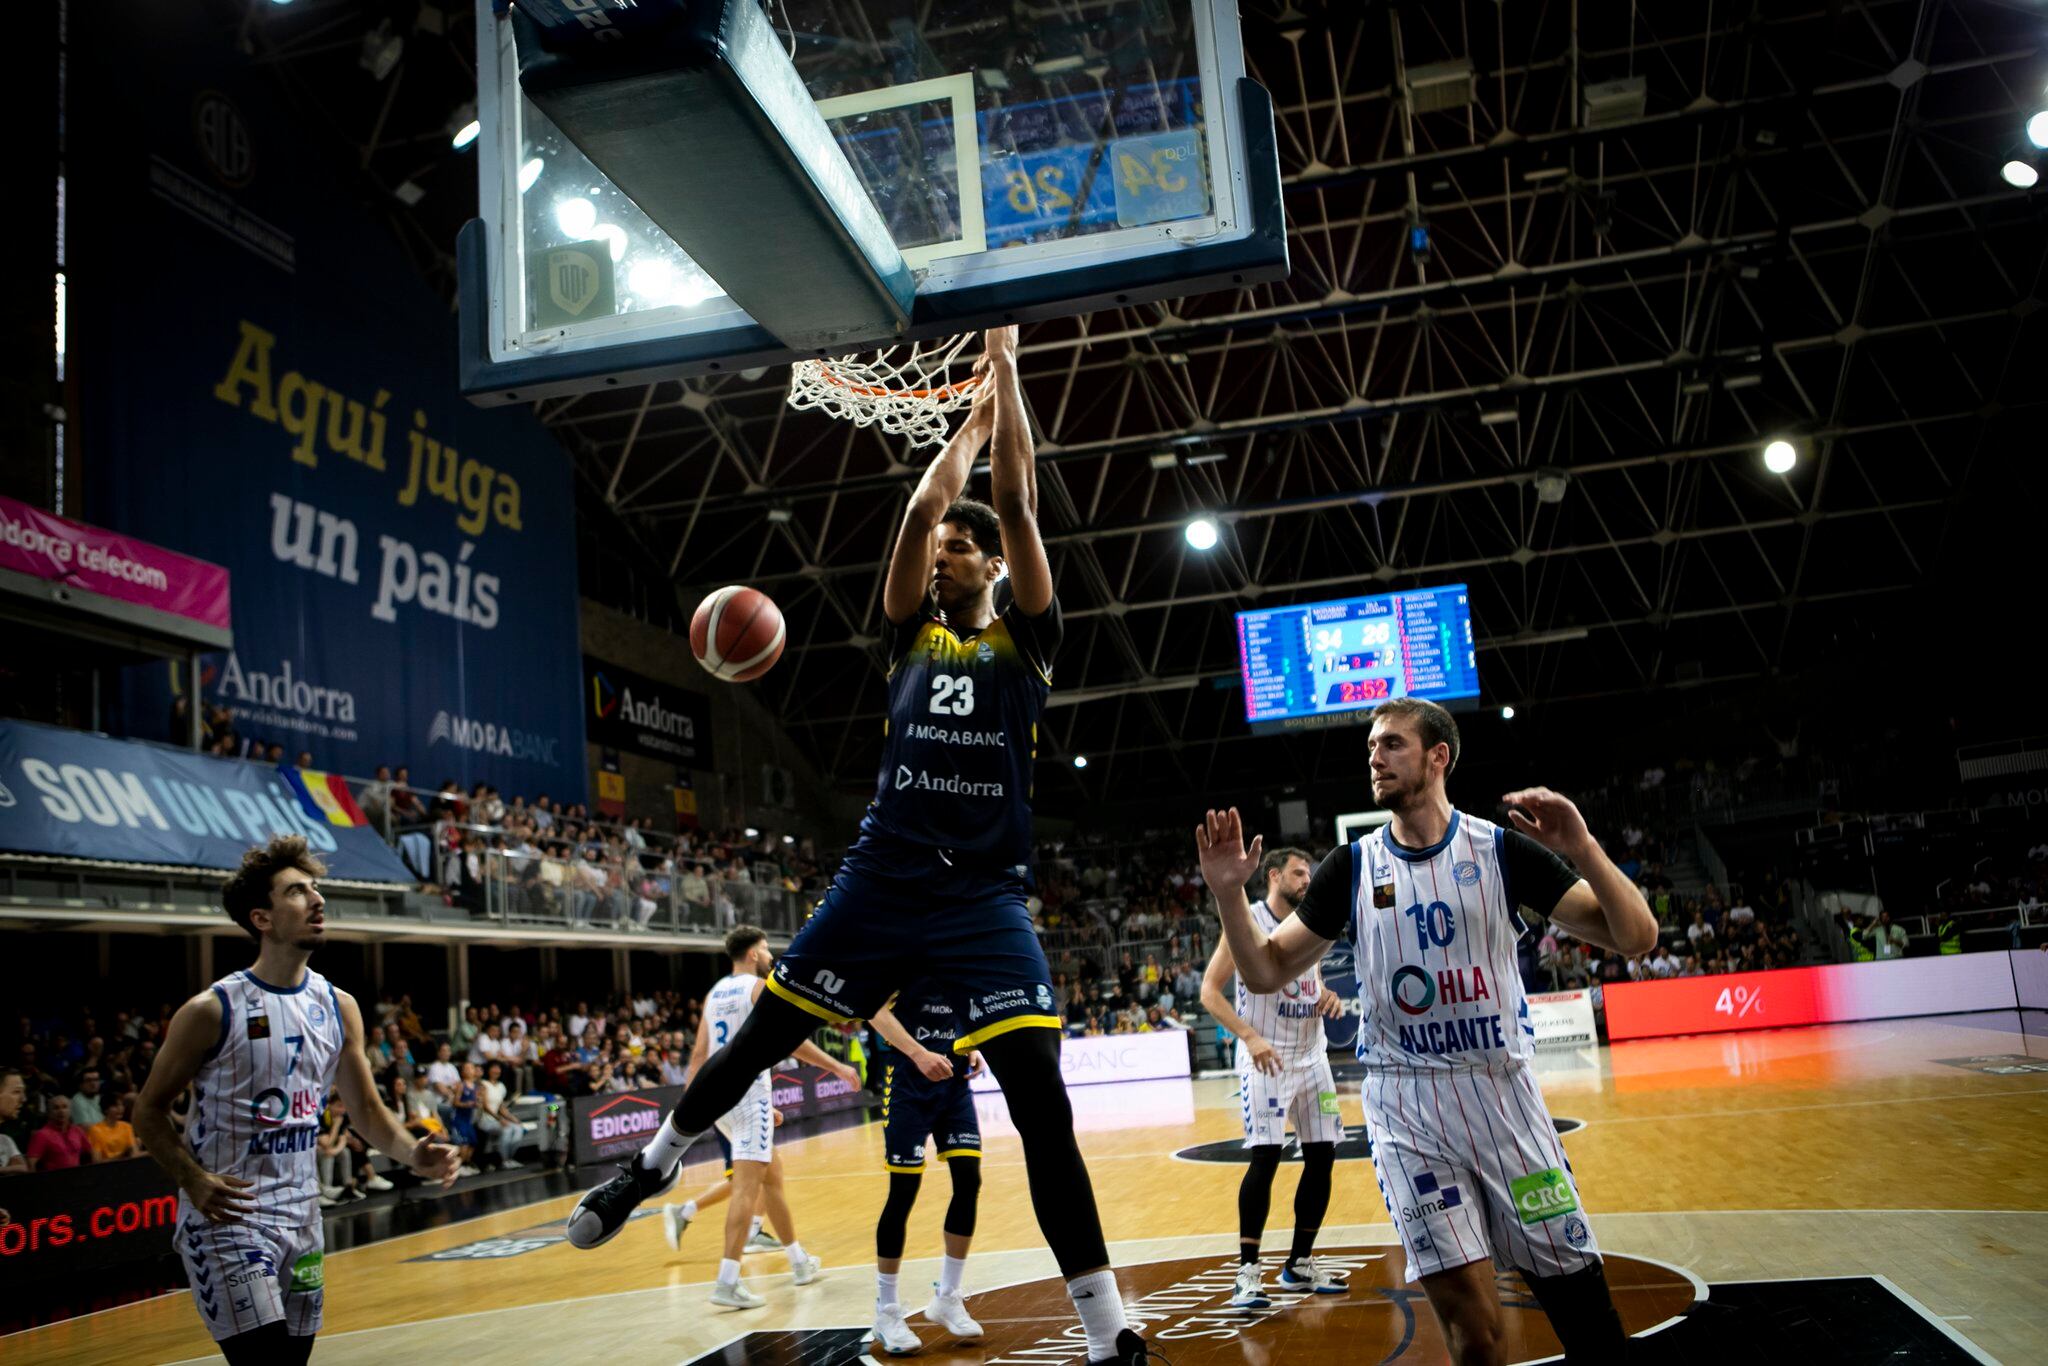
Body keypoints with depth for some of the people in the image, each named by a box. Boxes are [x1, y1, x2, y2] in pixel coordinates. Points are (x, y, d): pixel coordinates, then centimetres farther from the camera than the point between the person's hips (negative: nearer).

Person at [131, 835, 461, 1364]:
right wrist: (194, 1180, -19)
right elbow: (149, 1111, -4)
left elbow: (367, 1110, 8)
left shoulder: (338, 1007, 3)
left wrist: (412, 1154, -10)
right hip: (227, 1215, -6)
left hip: (300, 1215, 6)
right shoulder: (213, 1010, -12)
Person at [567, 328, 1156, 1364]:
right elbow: (919, 511, 1)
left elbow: (1016, 504, -2)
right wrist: (972, 416, 11)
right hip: (880, 880, 3)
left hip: (986, 897, -3)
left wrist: (1004, 363, 2)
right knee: (760, 1038, 10)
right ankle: (656, 1162, 39)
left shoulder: (1025, 637, 6)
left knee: (1042, 1103, -10)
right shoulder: (913, 630, 13)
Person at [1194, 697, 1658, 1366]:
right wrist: (1229, 891, -14)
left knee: (1579, 1299, 4)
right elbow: (1267, 972, 3)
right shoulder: (1352, 867, 3)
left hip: (1504, 1090, 0)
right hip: (1407, 1108, 0)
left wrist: (1583, 849, -23)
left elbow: (1637, 937, -7)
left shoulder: (1502, 848, -2)